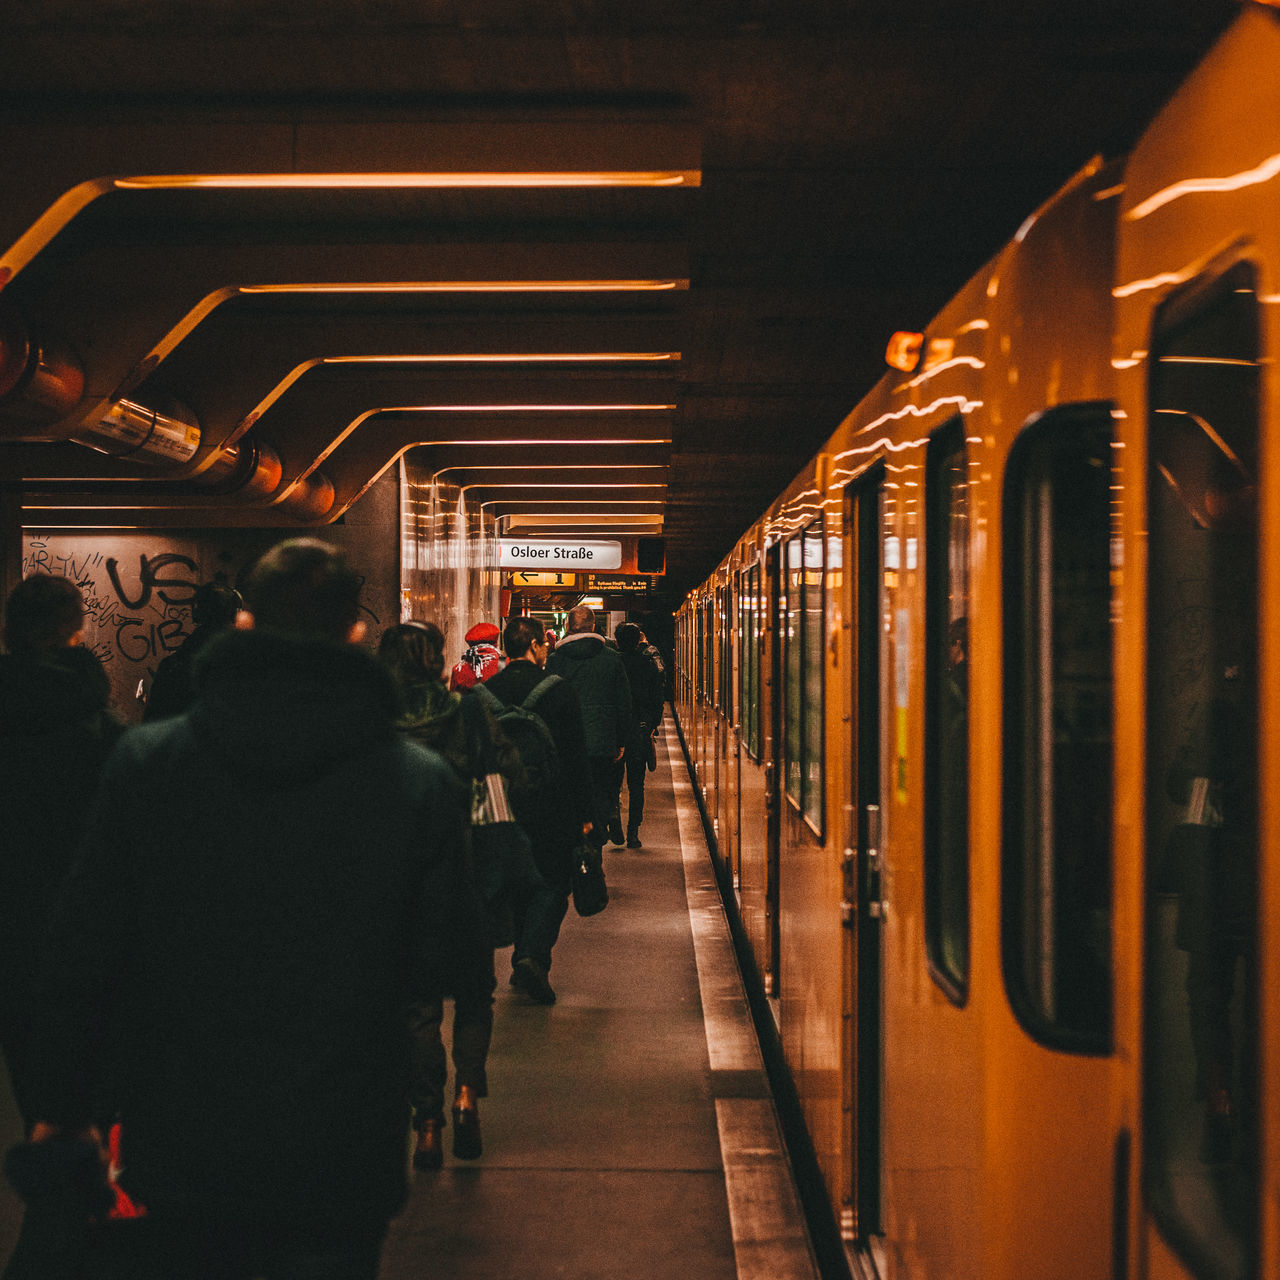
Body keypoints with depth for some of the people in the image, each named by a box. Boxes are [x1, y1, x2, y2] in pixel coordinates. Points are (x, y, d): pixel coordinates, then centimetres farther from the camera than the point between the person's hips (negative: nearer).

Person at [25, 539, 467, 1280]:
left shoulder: (145, 761, -9)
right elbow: (429, 974, -4)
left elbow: (82, 960, -4)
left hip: (178, 1153, 1)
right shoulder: (421, 782, -12)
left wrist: (64, 1108, 9)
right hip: (341, 1163, -1)